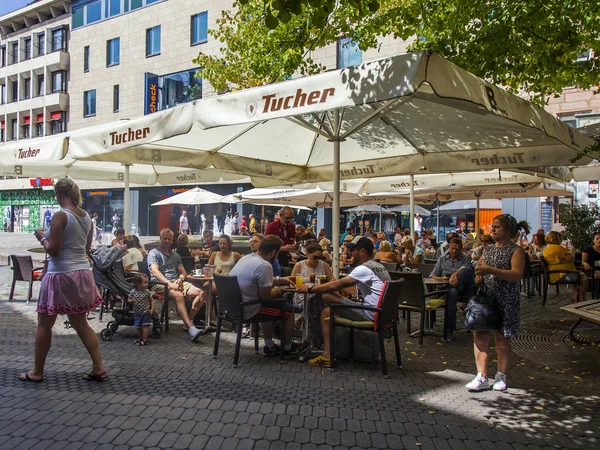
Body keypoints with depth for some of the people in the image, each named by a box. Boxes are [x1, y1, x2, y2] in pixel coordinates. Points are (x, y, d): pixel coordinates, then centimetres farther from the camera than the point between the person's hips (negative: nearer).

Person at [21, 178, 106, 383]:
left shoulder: (60, 216, -15)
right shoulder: (87, 217, 7)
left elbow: (53, 250, -17)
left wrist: (42, 237, 2)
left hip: (61, 276, -7)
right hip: (82, 274, 7)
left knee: (44, 325, 10)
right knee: (80, 323, 15)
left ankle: (37, 372, 22)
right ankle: (98, 368, 11)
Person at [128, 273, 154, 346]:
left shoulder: (147, 292, -12)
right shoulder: (133, 292, -11)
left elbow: (151, 300, -2)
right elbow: (128, 300, 2)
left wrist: (152, 309, -11)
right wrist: (131, 301, -21)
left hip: (146, 312, -3)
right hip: (137, 313, 3)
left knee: (144, 326, -6)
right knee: (138, 327, 15)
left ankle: (145, 340, 2)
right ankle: (141, 338, 34)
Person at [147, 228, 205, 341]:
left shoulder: (175, 255, 26)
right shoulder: (154, 253, 5)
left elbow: (183, 272, 22)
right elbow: (155, 271, -11)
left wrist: (180, 279, -4)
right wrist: (169, 283, -24)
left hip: (177, 282, 7)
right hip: (160, 284, -6)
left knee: (200, 293, -17)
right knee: (179, 295, -38)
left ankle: (188, 322, -17)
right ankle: (191, 328, -43)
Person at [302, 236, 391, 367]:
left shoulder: (364, 269, -15)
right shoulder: (378, 267, 15)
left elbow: (335, 285, -15)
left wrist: (310, 289, -6)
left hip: (371, 314, -10)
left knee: (326, 313, -3)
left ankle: (327, 356, -7)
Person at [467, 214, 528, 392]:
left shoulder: (516, 251, -6)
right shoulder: (489, 248, 13)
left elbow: (517, 275, -20)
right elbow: (479, 265, 25)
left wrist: (491, 270, -29)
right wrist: (478, 274, 1)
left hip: (506, 300, -5)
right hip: (485, 297, 6)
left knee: (502, 338, 5)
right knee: (480, 335, -2)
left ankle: (501, 376, 22)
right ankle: (482, 377, 4)